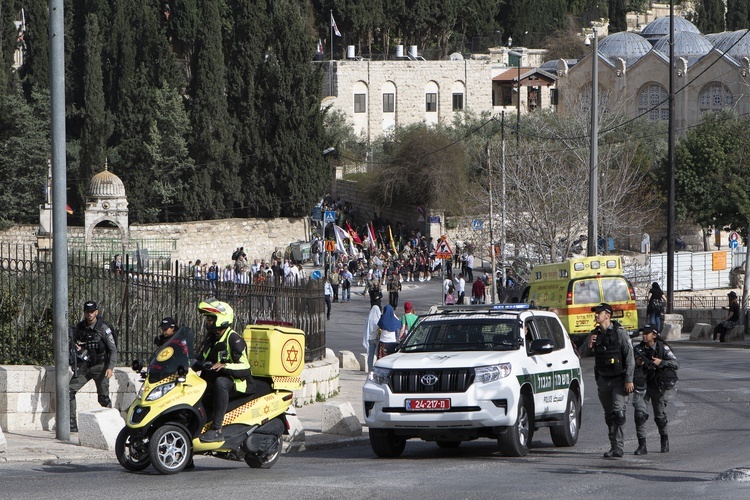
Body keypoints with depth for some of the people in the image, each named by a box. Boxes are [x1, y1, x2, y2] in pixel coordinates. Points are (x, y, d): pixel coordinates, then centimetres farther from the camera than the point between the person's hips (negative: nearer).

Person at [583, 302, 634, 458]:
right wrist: (589, 345, -11)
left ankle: (617, 448, -20)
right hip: (603, 380, 6)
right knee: (608, 415, 9)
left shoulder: (619, 333, -9)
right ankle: (614, 446, 16)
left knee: (618, 412, -17)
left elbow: (629, 357, -9)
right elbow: (583, 353, 12)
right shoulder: (595, 333, 7)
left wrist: (629, 380, -14)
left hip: (619, 379, -6)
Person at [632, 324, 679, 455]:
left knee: (660, 416, 5)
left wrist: (661, 362, -26)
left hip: (657, 386, -1)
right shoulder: (638, 349, -1)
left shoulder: (663, 348, -6)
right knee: (640, 413, -14)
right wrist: (637, 364, -21)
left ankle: (665, 440, 31)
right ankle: (642, 445, -10)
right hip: (642, 386, 1)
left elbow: (676, 364, -11)